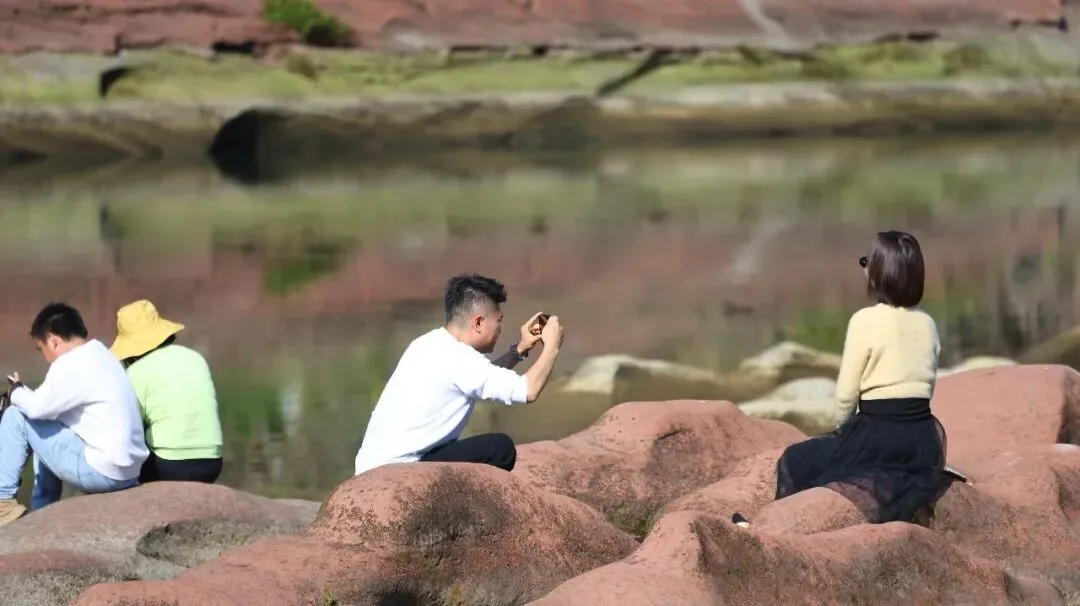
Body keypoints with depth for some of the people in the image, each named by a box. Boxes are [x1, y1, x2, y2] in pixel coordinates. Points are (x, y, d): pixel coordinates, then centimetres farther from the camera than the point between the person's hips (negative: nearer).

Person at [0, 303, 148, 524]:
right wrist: (26, 393, 11)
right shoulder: (99, 356, 16)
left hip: (102, 471, -10)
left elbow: (37, 407, -13)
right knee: (47, 433, 30)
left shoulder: (71, 364, -14)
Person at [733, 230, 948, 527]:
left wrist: (842, 429, 11)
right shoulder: (927, 324, 6)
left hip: (880, 436, -7)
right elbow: (924, 388, 10)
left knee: (795, 462, 14)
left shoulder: (866, 321, -12)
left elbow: (846, 395, -8)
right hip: (925, 440, 7)